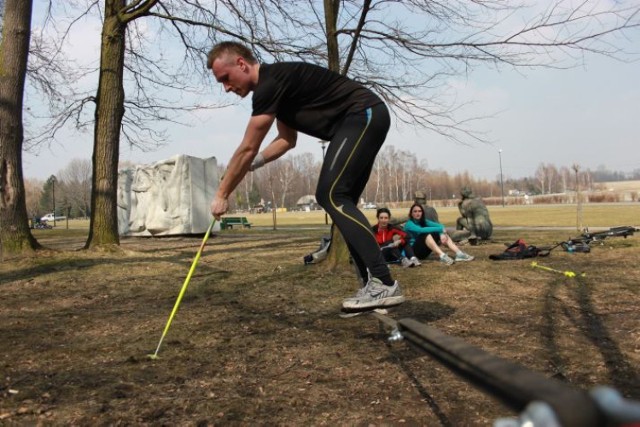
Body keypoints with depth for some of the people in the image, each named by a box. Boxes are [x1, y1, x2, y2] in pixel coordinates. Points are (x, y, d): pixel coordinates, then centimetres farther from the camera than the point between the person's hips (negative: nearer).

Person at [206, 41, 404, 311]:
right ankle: (374, 286, 3)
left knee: (331, 195, -19)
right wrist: (251, 165, 13)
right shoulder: (274, 85, 18)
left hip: (364, 116, -10)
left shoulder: (269, 83, -14)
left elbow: (247, 148, -13)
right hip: (368, 120, 10)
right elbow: (288, 140, 27)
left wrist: (222, 195, -3)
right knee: (337, 200, 6)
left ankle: (384, 284, -22)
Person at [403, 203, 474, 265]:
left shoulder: (424, 222, 9)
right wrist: (440, 229, -30)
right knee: (426, 235, -31)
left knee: (443, 236, -9)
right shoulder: (409, 224, -11)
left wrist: (442, 233, -26)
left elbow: (439, 225, -4)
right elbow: (421, 230, -29)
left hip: (424, 251, 7)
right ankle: (442, 256, -48)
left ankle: (459, 254, -25)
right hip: (413, 251, -7)